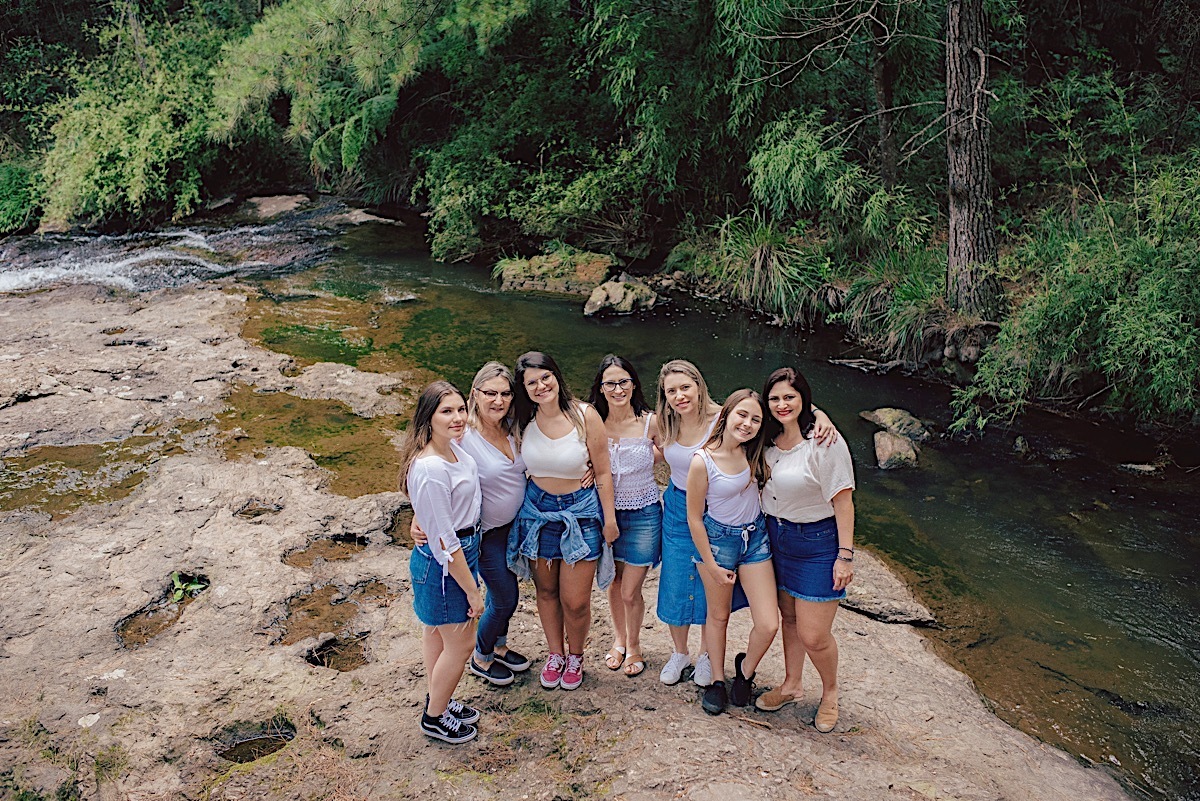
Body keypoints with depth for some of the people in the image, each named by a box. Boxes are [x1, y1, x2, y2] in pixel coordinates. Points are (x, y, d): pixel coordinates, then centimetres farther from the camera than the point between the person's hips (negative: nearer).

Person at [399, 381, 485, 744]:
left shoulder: (453, 448, -3)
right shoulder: (430, 469, -31)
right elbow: (444, 542, -26)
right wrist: (471, 591, -19)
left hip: (463, 550, 9)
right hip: (444, 564, -9)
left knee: (437, 631, 25)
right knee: (460, 643, 8)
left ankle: (437, 700, 45)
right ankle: (434, 718, 30)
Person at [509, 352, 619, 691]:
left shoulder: (585, 415, -15)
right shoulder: (523, 421, -8)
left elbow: (602, 472, -7)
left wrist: (609, 518, -4)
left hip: (580, 511, -3)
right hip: (537, 509, 3)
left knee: (575, 601, 2)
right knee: (546, 590, 17)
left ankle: (575, 655, 31)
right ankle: (555, 653, 41)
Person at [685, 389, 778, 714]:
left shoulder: (753, 451, -9)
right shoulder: (702, 461, -21)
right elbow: (694, 518, -12)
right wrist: (711, 565, -8)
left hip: (755, 537, 4)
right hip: (718, 538, -3)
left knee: (768, 625, -1)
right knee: (718, 616, 15)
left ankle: (745, 669, 30)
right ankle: (717, 681, 38)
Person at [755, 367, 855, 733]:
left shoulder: (825, 442, -18)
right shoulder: (769, 441, 2)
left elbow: (842, 501, -16)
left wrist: (845, 555, -16)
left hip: (818, 542, -6)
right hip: (777, 537, 6)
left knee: (813, 635, -3)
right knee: (789, 618, 18)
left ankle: (830, 692, 25)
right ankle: (791, 686, 37)